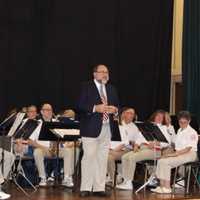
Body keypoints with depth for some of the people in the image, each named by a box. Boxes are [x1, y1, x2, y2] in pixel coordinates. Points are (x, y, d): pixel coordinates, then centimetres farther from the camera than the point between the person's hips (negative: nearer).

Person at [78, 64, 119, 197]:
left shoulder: (111, 89, 17)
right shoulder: (87, 87, -1)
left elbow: (116, 105, 18)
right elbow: (80, 106, -9)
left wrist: (115, 110, -5)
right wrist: (96, 108, -21)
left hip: (107, 128, 6)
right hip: (91, 128, -6)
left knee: (102, 159, 6)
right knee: (89, 157, -4)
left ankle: (99, 188, 10)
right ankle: (86, 188, 1)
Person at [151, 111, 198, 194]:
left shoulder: (192, 132, -10)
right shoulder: (179, 130, 17)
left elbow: (187, 149, -16)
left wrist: (174, 154, -21)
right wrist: (172, 153, 0)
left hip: (189, 154, -8)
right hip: (179, 153, 8)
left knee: (166, 162, -24)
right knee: (161, 161, -14)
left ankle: (167, 188, -19)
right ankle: (162, 186, -16)